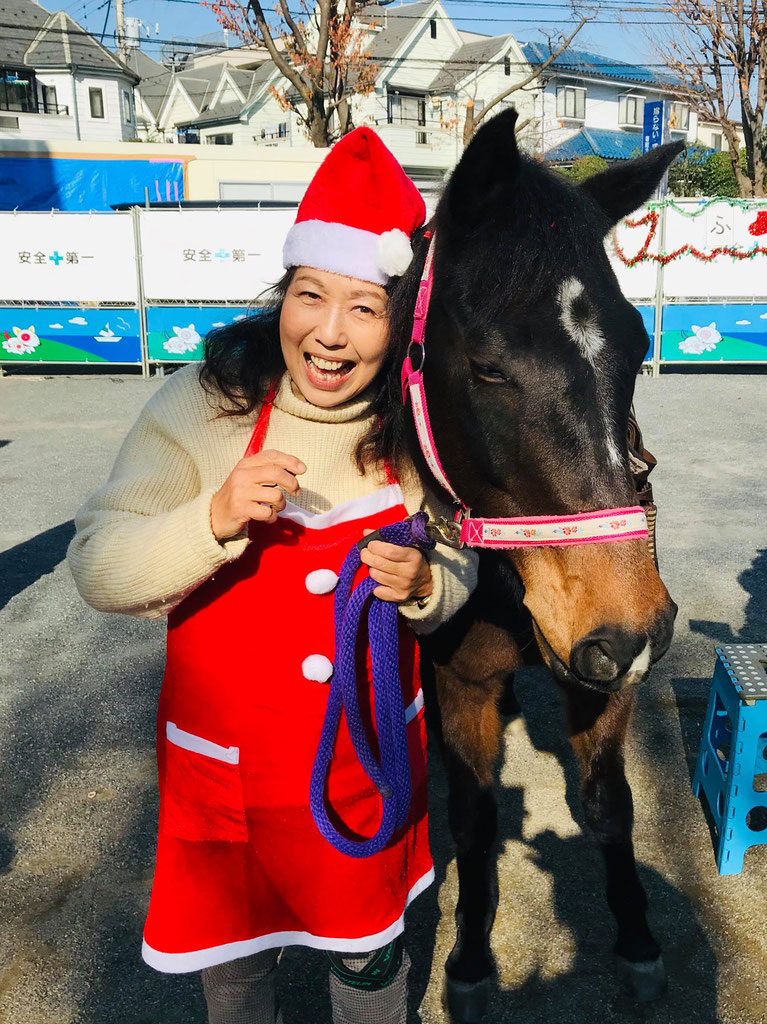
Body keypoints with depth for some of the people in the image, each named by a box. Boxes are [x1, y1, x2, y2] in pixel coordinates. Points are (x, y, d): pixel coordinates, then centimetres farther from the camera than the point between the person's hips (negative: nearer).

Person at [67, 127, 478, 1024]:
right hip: (225, 766, -1)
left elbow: (459, 573, 1)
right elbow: (97, 573, -19)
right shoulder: (202, 406, -18)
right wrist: (215, 520, -36)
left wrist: (423, 587, -22)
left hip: (373, 760, 1)